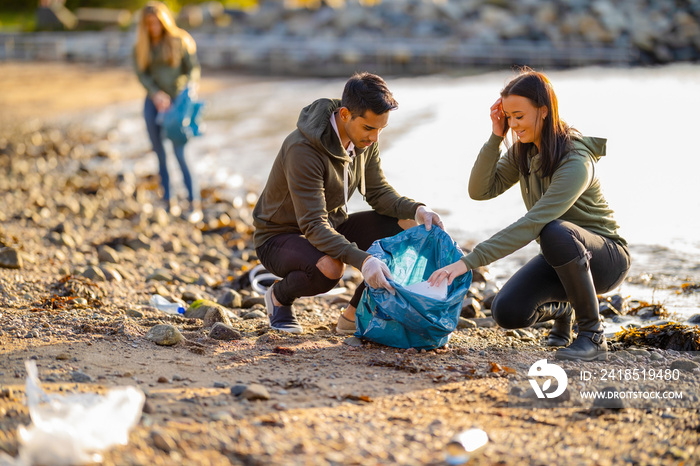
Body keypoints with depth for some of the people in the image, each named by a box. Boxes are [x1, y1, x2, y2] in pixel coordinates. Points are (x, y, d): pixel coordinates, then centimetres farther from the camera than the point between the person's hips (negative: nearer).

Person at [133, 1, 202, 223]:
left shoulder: (181, 41, -1)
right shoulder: (141, 45, 8)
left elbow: (194, 69, 0)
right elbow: (141, 73, 4)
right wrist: (156, 93, -12)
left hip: (177, 100, -4)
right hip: (154, 101, 4)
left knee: (179, 151, -13)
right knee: (159, 152, 5)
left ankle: (194, 203, -8)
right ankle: (168, 202, 14)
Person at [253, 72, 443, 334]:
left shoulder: (365, 139, -8)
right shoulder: (303, 149, -32)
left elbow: (378, 192, 1)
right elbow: (313, 226, -35)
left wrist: (416, 210, -20)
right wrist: (362, 260, -48)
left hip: (332, 228, 7)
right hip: (280, 236, -7)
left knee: (408, 226, -12)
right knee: (329, 268, -40)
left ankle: (354, 315, -1)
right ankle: (279, 296, -3)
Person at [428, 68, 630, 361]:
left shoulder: (576, 162, -28)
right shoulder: (524, 150, -2)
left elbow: (532, 224, -37)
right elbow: (481, 190, -7)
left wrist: (467, 262, -42)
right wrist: (496, 137, -18)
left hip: (605, 257, -7)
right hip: (560, 255, 7)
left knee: (555, 232, -40)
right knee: (507, 312, -18)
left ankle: (593, 336, -23)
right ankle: (561, 308, 18)